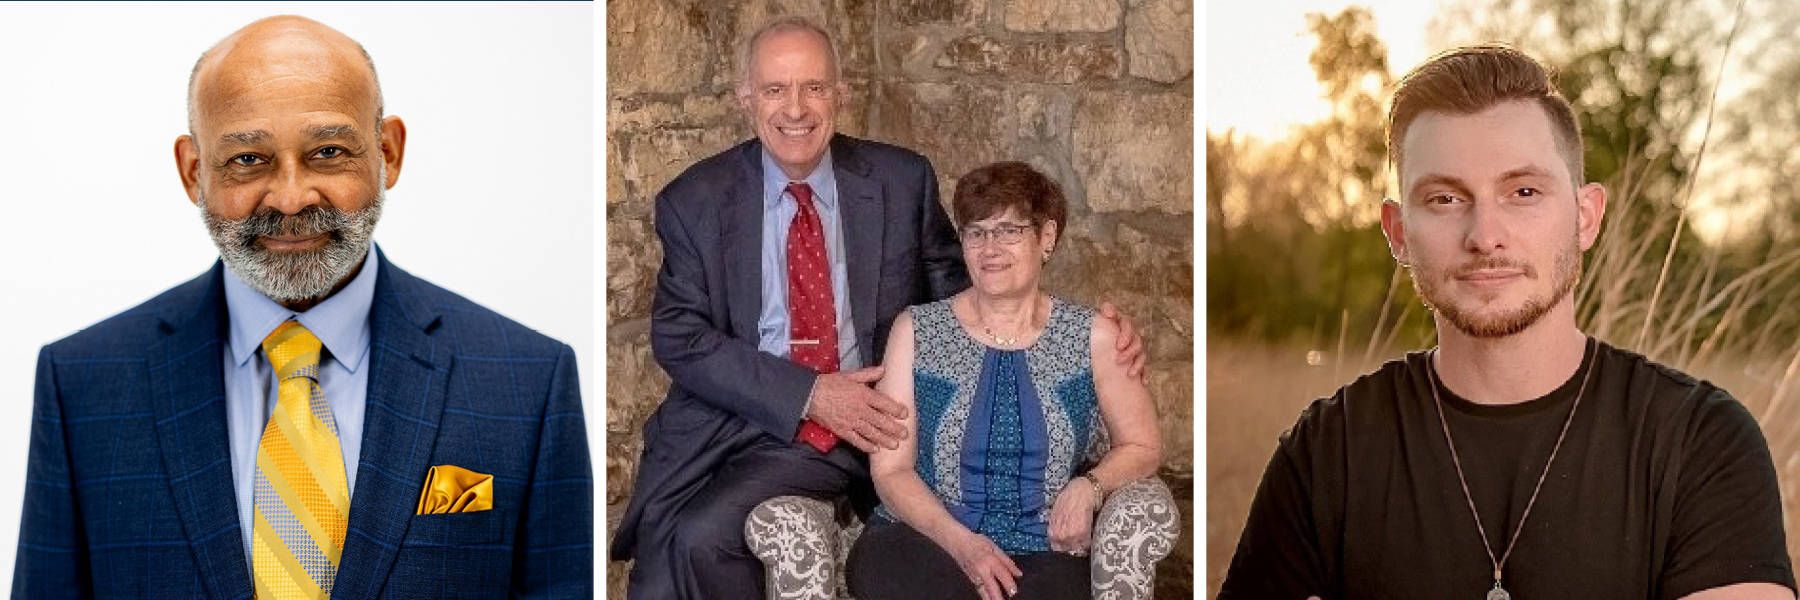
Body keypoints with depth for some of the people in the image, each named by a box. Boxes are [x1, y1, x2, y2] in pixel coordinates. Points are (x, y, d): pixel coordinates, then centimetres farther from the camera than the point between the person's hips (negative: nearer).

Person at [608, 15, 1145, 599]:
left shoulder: (903, 182, 5)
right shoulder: (694, 201, 4)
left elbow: (958, 292, 11)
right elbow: (680, 338, -2)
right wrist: (809, 393, -14)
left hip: (869, 420, -1)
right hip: (740, 419, 1)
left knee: (697, 539, -25)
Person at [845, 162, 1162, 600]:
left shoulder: (1093, 337, 8)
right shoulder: (915, 330, 6)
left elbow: (1143, 447, 17)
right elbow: (890, 469, 2)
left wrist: (1088, 487, -6)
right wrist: (960, 543, -14)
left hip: (1043, 551, 0)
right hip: (924, 542, 0)